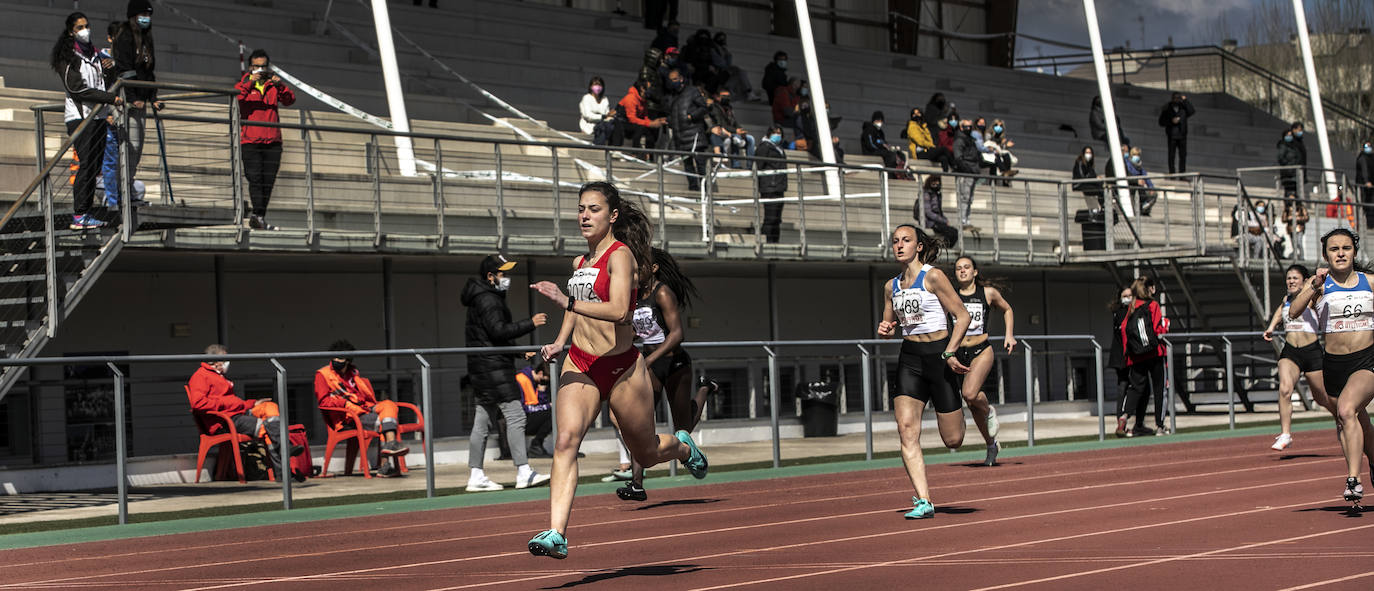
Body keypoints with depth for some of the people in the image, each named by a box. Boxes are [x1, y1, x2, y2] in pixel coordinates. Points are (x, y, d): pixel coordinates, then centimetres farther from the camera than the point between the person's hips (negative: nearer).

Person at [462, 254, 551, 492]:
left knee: (483, 421, 9)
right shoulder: (487, 299, -13)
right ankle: (523, 472, -16)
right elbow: (499, 330, -24)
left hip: (481, 369, 11)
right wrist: (531, 323, -23)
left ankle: (476, 476, 10)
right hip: (493, 367, -11)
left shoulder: (486, 298, 21)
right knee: (515, 415, -12)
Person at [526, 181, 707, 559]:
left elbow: (619, 311, -28)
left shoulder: (621, 255, -12)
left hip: (622, 367, -5)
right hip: (579, 365, 5)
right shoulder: (580, 262, 10)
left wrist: (568, 302, -37)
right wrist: (559, 342, 11)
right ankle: (556, 534, -28)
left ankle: (682, 447, 50)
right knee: (566, 440, -20)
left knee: (646, 454, 13)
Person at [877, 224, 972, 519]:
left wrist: (950, 352, -17)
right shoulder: (891, 287, 10)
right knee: (907, 429, -15)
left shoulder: (933, 276, -8)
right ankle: (924, 501, -15)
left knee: (953, 440, 0)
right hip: (909, 358, 5)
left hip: (939, 354, -5)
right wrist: (885, 329, -1)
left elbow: (962, 316, -8)